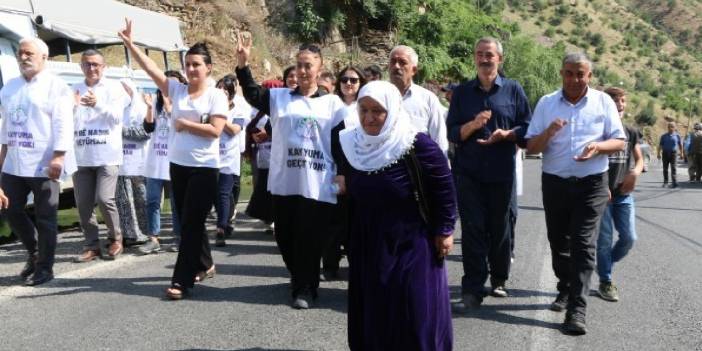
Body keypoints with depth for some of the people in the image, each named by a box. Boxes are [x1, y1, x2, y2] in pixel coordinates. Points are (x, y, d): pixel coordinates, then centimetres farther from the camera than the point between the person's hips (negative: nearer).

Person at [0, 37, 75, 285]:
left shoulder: (56, 86, -6)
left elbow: (63, 125, -13)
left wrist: (58, 157, -21)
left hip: (42, 164, -7)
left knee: (45, 217, 1)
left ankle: (44, 267, 11)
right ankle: (35, 253, 31)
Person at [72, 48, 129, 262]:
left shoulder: (114, 87, 5)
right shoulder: (75, 90, 15)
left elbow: (116, 116, -6)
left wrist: (98, 104, -23)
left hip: (107, 155, -4)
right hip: (81, 156, 4)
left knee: (104, 199, -12)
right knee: (83, 203, 2)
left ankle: (115, 239, 10)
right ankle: (92, 245, 14)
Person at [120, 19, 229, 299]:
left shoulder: (216, 95, -6)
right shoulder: (176, 89, 6)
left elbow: (215, 130, -15)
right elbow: (150, 67, 0)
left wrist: (184, 124, -11)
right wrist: (130, 44, -8)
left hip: (204, 168, -5)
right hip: (178, 165, 5)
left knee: (190, 224, -4)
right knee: (189, 222, 15)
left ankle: (182, 280, 0)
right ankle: (204, 265, 33)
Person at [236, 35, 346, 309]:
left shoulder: (332, 103, 3)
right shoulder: (279, 97, 7)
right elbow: (252, 94, -6)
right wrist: (242, 65, -19)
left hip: (318, 185, -2)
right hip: (284, 182, 3)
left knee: (310, 240, 0)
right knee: (285, 237, 13)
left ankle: (305, 288, 14)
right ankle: (298, 277, 37)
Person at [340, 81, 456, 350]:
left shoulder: (417, 145, -17)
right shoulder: (351, 145, 1)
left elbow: (444, 188, -11)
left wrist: (444, 231, -8)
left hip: (410, 247, -5)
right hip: (366, 248, 6)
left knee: (414, 318, 2)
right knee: (370, 318, 13)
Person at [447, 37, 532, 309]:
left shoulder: (513, 90, 6)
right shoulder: (462, 92, 9)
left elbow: (527, 128, 3)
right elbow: (452, 133, 5)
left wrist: (506, 135, -15)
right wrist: (473, 125, -14)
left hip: (501, 173, 0)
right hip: (468, 172, 0)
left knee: (499, 227, 10)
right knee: (472, 228, -3)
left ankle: (499, 280, 28)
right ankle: (473, 287, 1)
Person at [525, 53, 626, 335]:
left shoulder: (604, 102, 1)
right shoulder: (546, 103, 3)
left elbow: (619, 142, 3)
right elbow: (531, 147, 1)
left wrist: (598, 146, -19)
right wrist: (548, 134, -21)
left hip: (592, 184, -2)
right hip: (555, 183, 2)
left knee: (583, 246, -8)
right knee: (558, 243, 13)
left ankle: (577, 310, -9)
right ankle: (565, 290, 34)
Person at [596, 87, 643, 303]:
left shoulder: (631, 132, 8)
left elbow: (639, 159, 16)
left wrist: (636, 172, -7)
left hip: (624, 194, 5)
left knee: (629, 238, 4)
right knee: (605, 240, 0)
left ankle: (605, 265, 29)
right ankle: (605, 283, 14)